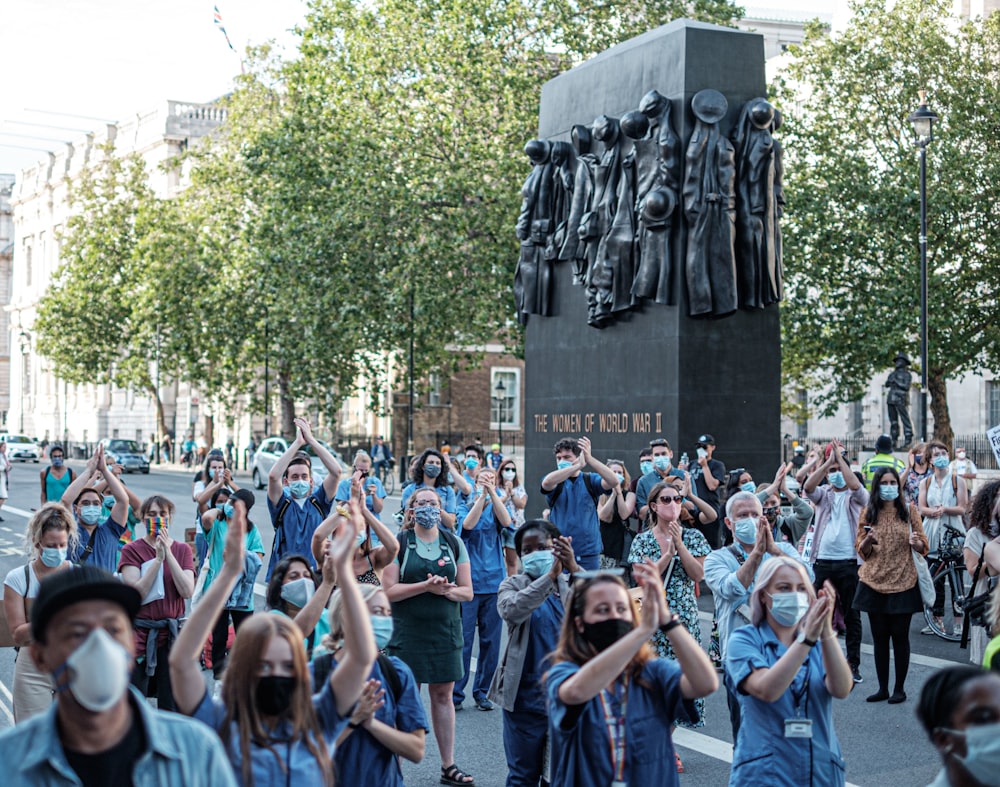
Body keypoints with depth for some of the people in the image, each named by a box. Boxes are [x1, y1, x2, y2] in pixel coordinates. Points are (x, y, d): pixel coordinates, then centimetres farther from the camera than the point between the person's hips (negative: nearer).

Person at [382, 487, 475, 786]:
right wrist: (426, 586, -20)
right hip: (408, 632, -3)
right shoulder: (398, 543, -1)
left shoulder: (454, 543, 8)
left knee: (443, 695, 8)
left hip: (445, 630, 3)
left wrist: (446, 590, -15)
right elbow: (389, 591, -9)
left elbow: (467, 591, 5)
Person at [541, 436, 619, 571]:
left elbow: (614, 481, -14)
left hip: (589, 551, 1)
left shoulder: (590, 480, 5)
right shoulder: (555, 481, 2)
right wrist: (578, 465, -29)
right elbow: (547, 482, -22)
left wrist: (589, 459, -25)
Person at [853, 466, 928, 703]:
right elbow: (861, 550, 7)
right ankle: (882, 688, 14)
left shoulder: (909, 511, 2)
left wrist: (915, 542, -18)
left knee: (900, 637, 0)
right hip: (874, 583, 2)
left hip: (903, 583, -2)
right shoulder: (868, 512, 5)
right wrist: (868, 540, -15)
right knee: (879, 637, 5)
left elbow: (923, 546, 4)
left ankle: (899, 688, 10)